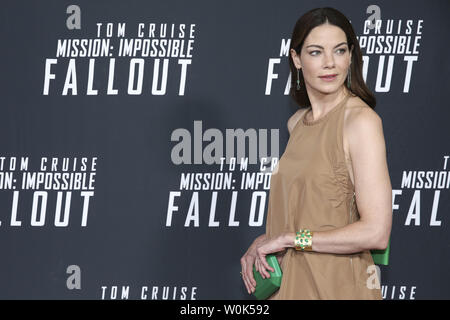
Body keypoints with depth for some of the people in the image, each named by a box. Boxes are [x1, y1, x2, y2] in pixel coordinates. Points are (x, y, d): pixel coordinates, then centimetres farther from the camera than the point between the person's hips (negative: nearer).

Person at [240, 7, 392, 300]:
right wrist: (263, 243, 1)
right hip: (290, 280, 6)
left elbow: (376, 233, -20)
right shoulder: (297, 122, 7)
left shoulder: (361, 120, -14)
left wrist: (288, 239, -14)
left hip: (337, 286, -6)